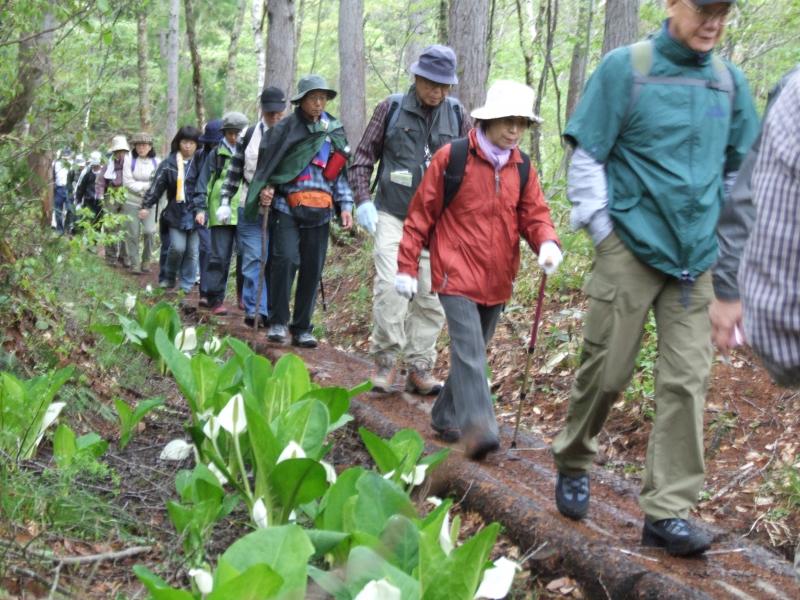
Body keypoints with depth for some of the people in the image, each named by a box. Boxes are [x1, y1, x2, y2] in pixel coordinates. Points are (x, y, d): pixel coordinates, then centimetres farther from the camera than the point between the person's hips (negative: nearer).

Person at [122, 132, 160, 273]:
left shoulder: (156, 162, 2)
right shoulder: (130, 159, -2)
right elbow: (127, 182, -7)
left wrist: (139, 186, -12)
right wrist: (146, 186, -10)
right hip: (132, 202, -1)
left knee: (149, 231, -12)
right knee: (132, 233, 1)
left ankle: (146, 260, 7)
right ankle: (134, 263, 12)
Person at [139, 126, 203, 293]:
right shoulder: (169, 163, 3)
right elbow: (157, 185, 5)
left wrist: (202, 210, -11)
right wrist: (146, 206, 1)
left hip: (195, 214, 0)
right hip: (176, 213, 0)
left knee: (192, 251, 2)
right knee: (177, 247, -8)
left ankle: (186, 286, 15)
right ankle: (168, 278, 16)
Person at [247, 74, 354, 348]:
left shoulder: (335, 131, 14)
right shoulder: (286, 128, 2)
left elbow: (339, 172, 18)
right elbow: (267, 162, 6)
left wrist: (345, 204, 10)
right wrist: (266, 187, -11)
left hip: (320, 211, 4)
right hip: (287, 206, -4)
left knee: (313, 269, 4)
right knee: (285, 259, -18)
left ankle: (302, 328, 14)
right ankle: (277, 322, -5)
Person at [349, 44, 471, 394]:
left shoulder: (457, 116, 5)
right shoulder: (392, 109, 0)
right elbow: (363, 158, 5)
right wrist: (363, 200, -6)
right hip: (392, 216, -3)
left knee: (431, 295, 4)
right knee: (391, 285, -18)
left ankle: (419, 370, 14)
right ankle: (385, 358, -3)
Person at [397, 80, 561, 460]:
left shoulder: (521, 168, 9)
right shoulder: (452, 157, -6)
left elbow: (534, 213, 8)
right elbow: (421, 213, -2)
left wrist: (547, 242, -16)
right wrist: (406, 266, -3)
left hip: (497, 280, 6)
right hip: (457, 274, -6)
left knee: (472, 353, 15)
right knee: (469, 353, -17)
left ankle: (446, 418, 29)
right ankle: (478, 426, -23)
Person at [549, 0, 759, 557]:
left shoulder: (729, 81, 7)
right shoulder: (626, 67, -6)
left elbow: (742, 168, 19)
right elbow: (587, 157, -4)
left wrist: (723, 235, 14)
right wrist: (603, 233, -6)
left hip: (696, 258, 4)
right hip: (631, 248, -4)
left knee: (686, 380, 0)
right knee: (606, 371, 4)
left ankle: (668, 511, 7)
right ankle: (573, 463, 30)